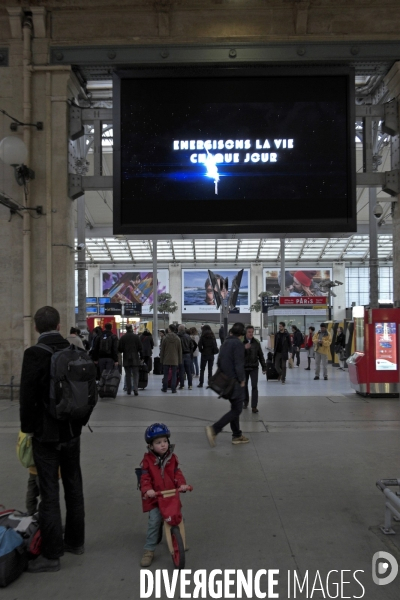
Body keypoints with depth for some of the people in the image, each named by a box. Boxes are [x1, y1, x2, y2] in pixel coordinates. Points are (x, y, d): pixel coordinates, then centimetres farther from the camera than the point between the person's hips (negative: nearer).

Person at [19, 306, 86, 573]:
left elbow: (27, 395, -16)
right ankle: (75, 540, 31)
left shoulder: (34, 353, -17)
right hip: (72, 430, 6)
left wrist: (27, 428, -2)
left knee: (49, 493, 2)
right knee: (74, 487, 17)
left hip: (46, 433, -6)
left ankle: (51, 554, 11)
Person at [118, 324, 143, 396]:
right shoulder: (136, 337, -3)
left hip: (126, 359, 1)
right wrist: (141, 357, 7)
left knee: (128, 375, 9)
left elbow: (119, 349, 0)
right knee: (135, 374, 1)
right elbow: (140, 348, -2)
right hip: (135, 359, -1)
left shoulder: (123, 338, -2)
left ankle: (129, 390, 11)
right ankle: (135, 389, -14)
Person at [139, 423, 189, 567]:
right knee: (154, 521, -13)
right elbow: (145, 478, -15)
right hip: (154, 497, -4)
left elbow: (177, 474, -2)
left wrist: (182, 484, -21)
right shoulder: (147, 460, -10)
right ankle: (149, 550, -1)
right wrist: (147, 490, -33)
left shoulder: (172, 458, 0)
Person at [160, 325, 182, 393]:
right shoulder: (178, 339, 0)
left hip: (166, 360, -1)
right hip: (175, 360, 1)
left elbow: (162, 350, -1)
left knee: (165, 375, 8)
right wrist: (180, 361, 10)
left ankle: (164, 388, 15)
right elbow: (180, 351, 3)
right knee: (174, 375, 3)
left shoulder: (165, 338, -5)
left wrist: (161, 359, 7)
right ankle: (173, 389, 2)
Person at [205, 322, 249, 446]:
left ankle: (237, 435, 22)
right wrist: (242, 379, -11)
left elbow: (220, 361, 15)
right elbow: (239, 364, -20)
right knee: (236, 410, -4)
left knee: (235, 408, 17)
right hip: (235, 382, -9)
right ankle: (214, 429, -15)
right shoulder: (238, 344, -15)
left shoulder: (225, 343, 11)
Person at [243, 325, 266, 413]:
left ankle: (254, 406, -7)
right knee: (244, 386, 13)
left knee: (254, 386, -8)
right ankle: (245, 402, 33)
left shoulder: (256, 342, 0)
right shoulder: (241, 342, -6)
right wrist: (244, 348, -26)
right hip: (244, 367, 0)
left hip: (254, 368, 0)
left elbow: (260, 355, 7)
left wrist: (264, 367, 6)